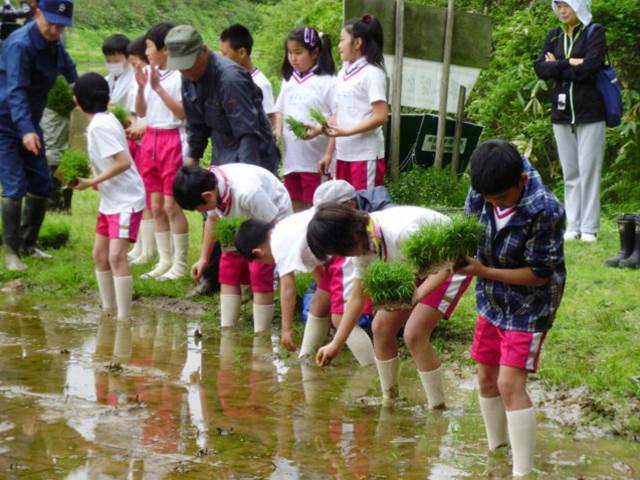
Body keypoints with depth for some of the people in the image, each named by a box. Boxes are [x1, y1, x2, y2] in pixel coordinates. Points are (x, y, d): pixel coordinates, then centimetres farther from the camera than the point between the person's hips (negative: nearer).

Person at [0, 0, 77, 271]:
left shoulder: (54, 45, 2)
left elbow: (71, 74, 21)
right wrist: (26, 130, -45)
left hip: (29, 125, 8)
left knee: (42, 186, 10)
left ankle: (27, 244, 23)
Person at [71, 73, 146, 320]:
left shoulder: (100, 126, -20)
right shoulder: (103, 120, 8)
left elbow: (124, 162, -26)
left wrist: (91, 182, -21)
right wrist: (92, 181, 1)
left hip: (126, 200, -10)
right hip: (110, 200, 10)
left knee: (116, 256, -15)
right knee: (100, 254, 14)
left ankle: (124, 317, -13)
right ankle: (109, 309, 24)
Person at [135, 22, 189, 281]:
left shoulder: (180, 76, -11)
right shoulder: (150, 74, 9)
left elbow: (182, 113, -17)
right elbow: (141, 112, 12)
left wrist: (158, 88, -19)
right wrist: (141, 87, -4)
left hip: (173, 140, -7)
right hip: (151, 140, 8)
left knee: (171, 205, -5)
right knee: (156, 206, 9)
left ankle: (180, 263, 3)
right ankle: (164, 260, 16)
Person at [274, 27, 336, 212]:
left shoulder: (327, 82, -9)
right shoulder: (289, 81, 10)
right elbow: (280, 110, 22)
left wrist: (328, 154, -16)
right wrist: (278, 130, 3)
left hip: (315, 160, -6)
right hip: (292, 157, 6)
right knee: (295, 207, 13)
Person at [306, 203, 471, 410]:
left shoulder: (401, 233, -37)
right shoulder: (364, 245, -10)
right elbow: (357, 298, 1)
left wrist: (417, 294, -45)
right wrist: (336, 344, 1)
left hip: (452, 264, -8)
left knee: (414, 334, -19)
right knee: (381, 325, 1)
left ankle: (437, 410, -7)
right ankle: (388, 401, 16)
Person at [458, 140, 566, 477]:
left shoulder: (544, 211, -29)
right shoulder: (482, 191, -12)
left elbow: (539, 274, -22)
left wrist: (483, 271, -27)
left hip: (527, 309, -7)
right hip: (491, 303, 7)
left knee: (510, 384, -14)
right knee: (486, 379, 14)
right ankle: (496, 449, 35)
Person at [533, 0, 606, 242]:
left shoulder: (595, 32, -3)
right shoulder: (554, 36, 12)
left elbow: (589, 68, -17)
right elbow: (540, 68, -1)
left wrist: (556, 66, -7)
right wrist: (569, 64, -13)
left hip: (590, 113, -4)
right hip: (562, 114, 5)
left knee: (589, 171, -5)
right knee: (570, 173, 6)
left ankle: (589, 228, -2)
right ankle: (573, 226, 10)